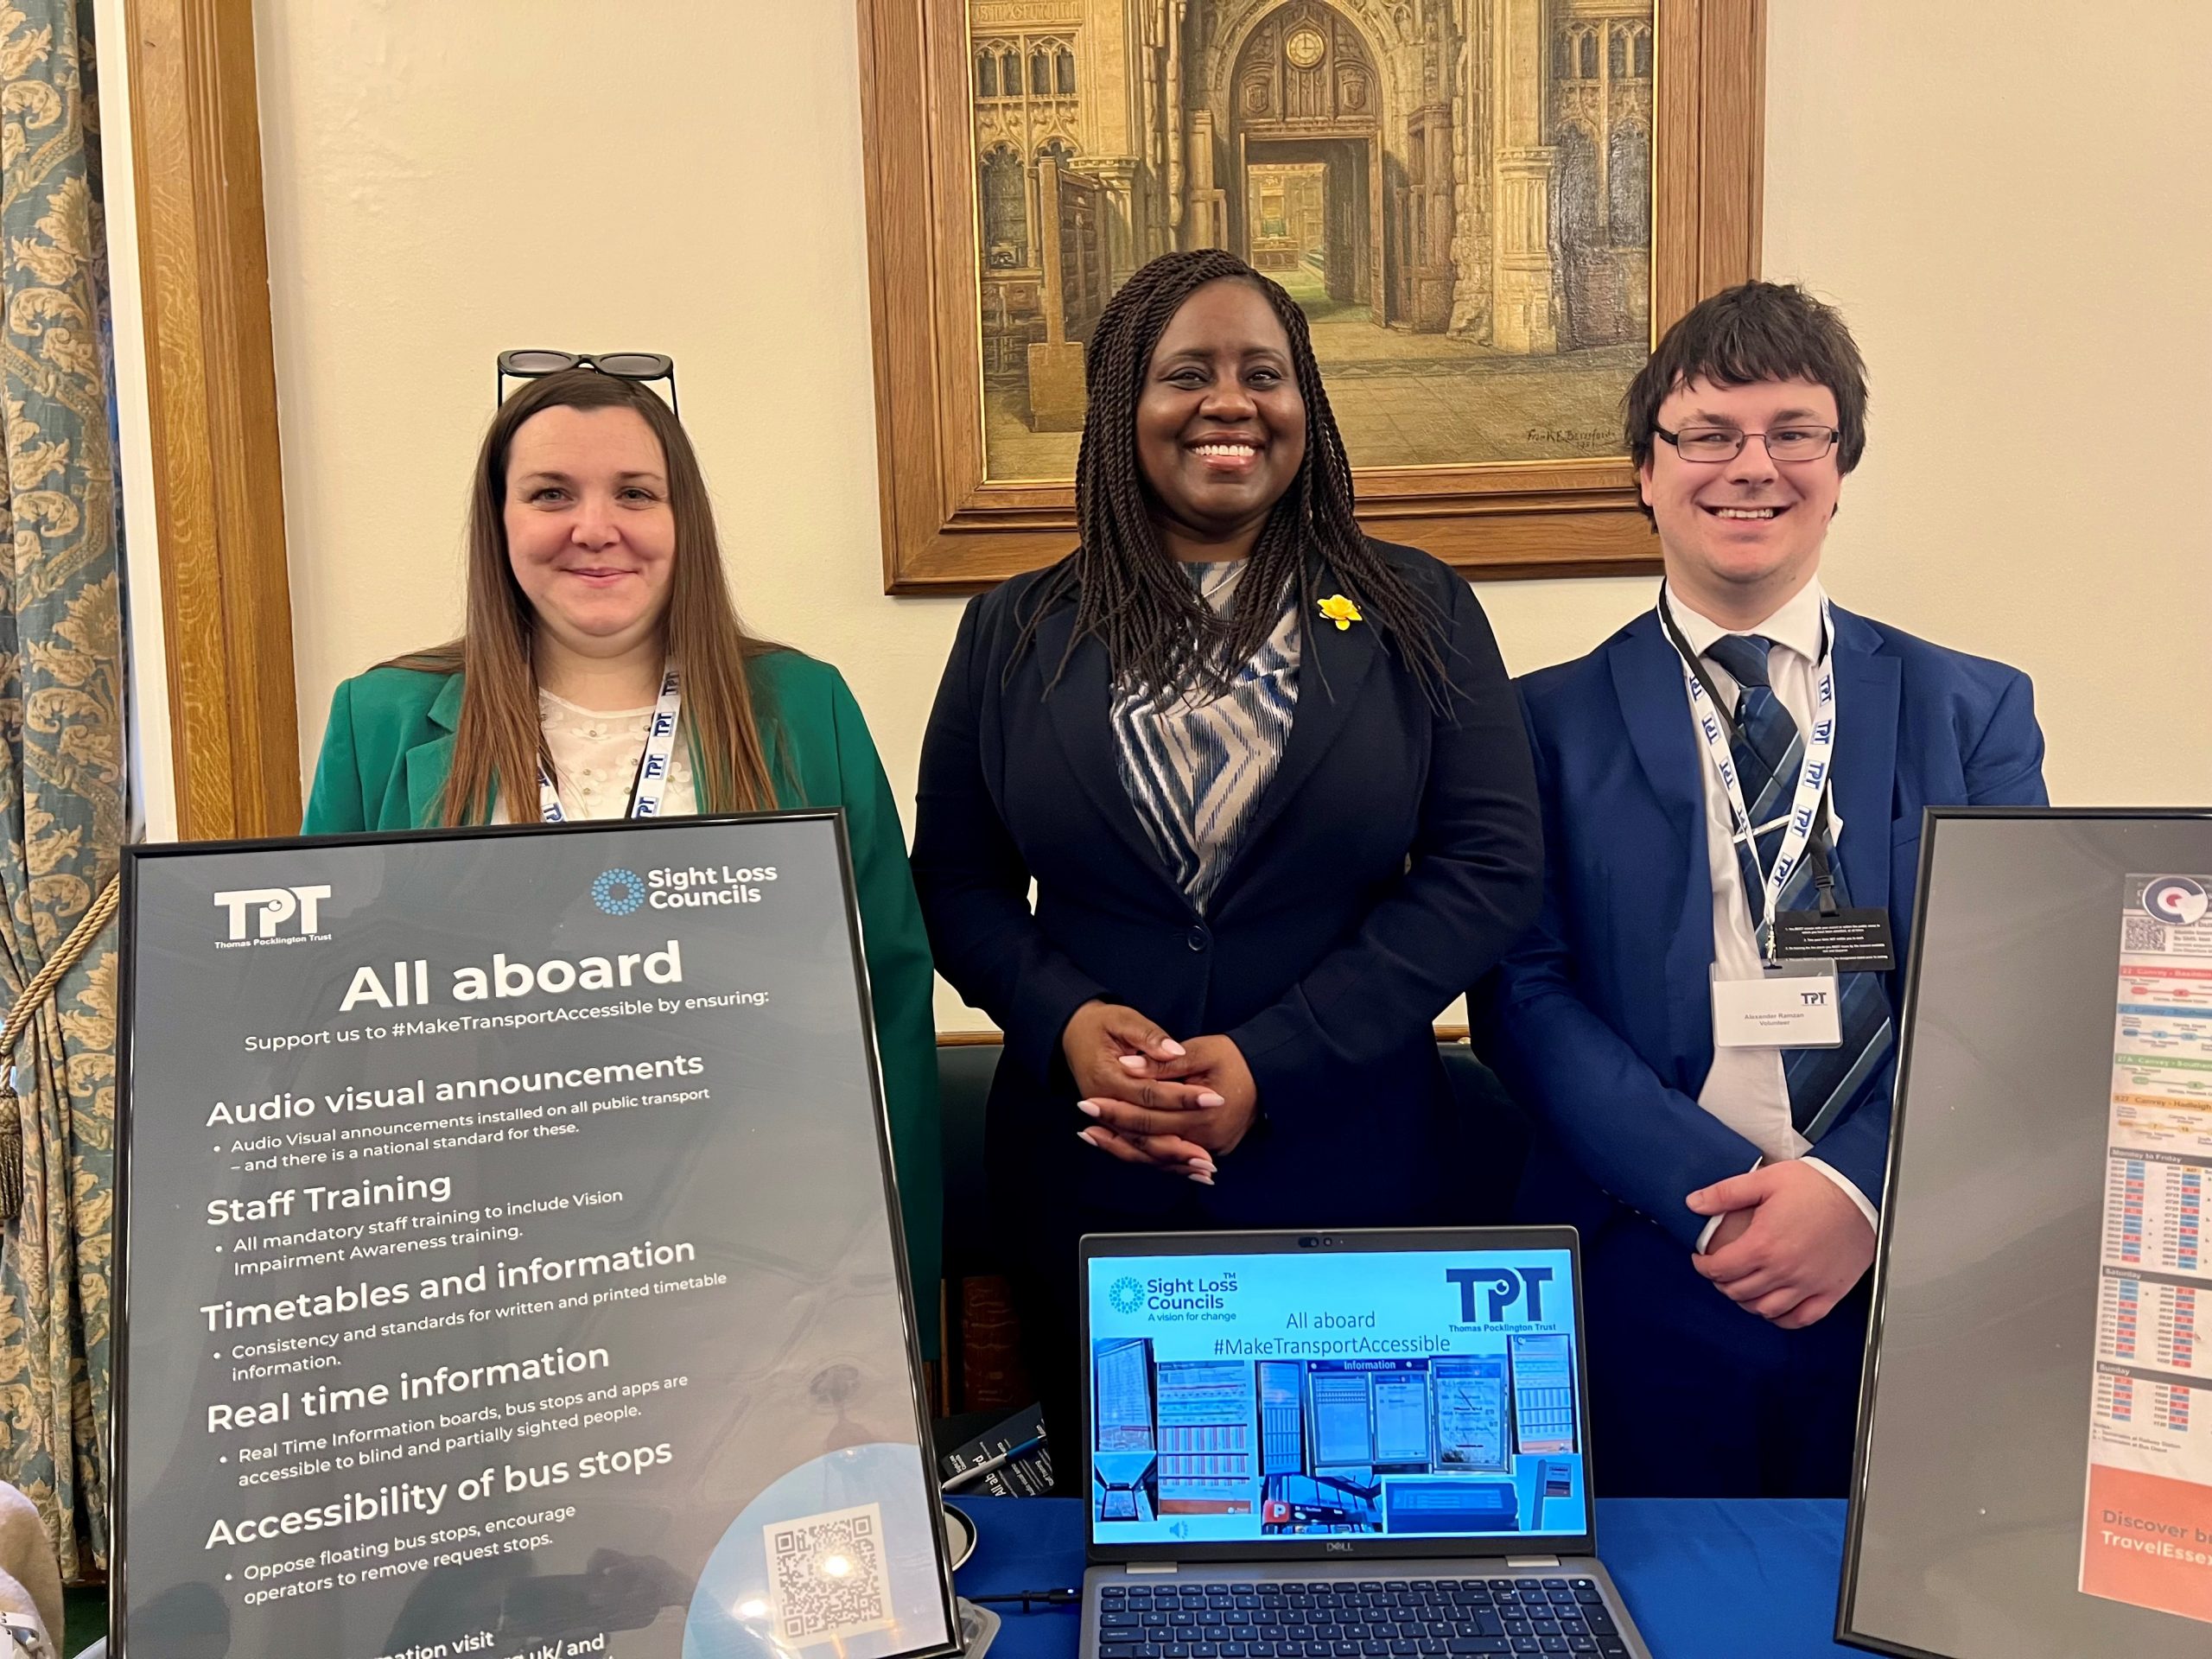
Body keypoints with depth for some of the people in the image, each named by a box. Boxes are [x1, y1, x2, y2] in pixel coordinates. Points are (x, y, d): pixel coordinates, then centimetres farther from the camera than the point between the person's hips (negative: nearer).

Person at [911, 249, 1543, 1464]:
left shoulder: (1415, 614, 2)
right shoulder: (1015, 635, 5)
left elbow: (1490, 866, -5)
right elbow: (954, 879, 7)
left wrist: (1275, 1060, -14)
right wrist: (1064, 1021, -14)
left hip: (1351, 1175, 0)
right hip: (1087, 1179, 1)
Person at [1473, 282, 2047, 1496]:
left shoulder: (1974, 711, 8)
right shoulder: (1550, 721, 3)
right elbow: (1523, 996, -5)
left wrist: (1860, 1189, -16)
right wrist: (1718, 1197, -16)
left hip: (1918, 1275, 2)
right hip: (1647, 1289, -1)